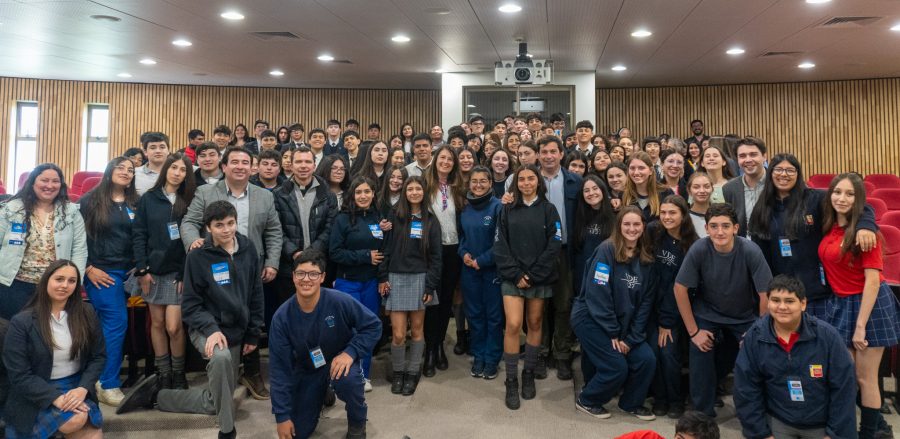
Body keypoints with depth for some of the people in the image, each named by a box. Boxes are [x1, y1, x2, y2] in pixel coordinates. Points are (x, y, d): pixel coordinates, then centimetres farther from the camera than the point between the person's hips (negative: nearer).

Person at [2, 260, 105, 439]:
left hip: (77, 387, 3)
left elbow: (99, 356, 5)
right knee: (76, 421, -30)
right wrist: (56, 397, -22)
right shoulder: (21, 322, -8)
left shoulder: (87, 313, 2)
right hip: (37, 395, -3)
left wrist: (83, 388, -14)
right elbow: (19, 375, -10)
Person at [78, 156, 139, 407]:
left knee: (107, 324, 9)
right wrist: (88, 268, -8)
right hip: (100, 272, -4)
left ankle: (99, 377, 20)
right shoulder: (90, 200, 0)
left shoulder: (135, 204, 11)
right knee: (117, 322, -10)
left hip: (126, 272, 4)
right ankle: (108, 385, -1)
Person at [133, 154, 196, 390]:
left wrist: (186, 274, -8)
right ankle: (163, 375, 19)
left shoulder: (189, 201, 1)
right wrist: (142, 269, -5)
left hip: (179, 271, -2)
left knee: (173, 326, -7)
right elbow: (139, 235, 2)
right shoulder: (148, 199, 4)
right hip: (153, 270, 2)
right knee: (157, 323, 8)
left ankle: (178, 374, 11)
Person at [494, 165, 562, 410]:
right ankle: (511, 381, 1)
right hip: (512, 277, 0)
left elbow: (554, 246, -4)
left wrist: (533, 275, -11)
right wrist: (515, 274, -10)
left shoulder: (548, 210, 3)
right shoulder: (508, 210, 7)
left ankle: (529, 375, 24)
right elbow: (501, 245, 2)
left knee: (534, 325, 8)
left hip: (540, 278, 0)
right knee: (513, 325, -10)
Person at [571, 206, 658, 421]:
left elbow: (646, 301, 2)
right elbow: (597, 295, -20)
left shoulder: (646, 258, 2)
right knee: (617, 367, -12)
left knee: (647, 360, -7)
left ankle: (631, 403, 18)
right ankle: (586, 400, 13)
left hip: (623, 322, 6)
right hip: (591, 318, -6)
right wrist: (612, 333, -16)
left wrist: (632, 337, -6)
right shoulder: (607, 250, -17)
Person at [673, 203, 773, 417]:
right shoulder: (699, 250, -23)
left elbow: (765, 294, -15)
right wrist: (693, 331, -10)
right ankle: (703, 414, 11)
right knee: (701, 358, -13)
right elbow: (680, 288, -14)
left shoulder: (750, 251, -24)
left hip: (746, 317, 0)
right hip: (708, 315, 0)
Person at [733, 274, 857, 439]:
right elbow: (746, 390, -5)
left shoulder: (827, 335, -16)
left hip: (822, 424, -1)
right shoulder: (754, 336, -12)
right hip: (778, 421, 1)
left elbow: (843, 388, -8)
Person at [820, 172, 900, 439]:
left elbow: (873, 280, -19)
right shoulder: (829, 227, 3)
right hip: (840, 305, 7)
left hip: (869, 304, -7)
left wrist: (860, 325, -19)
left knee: (864, 378, 3)